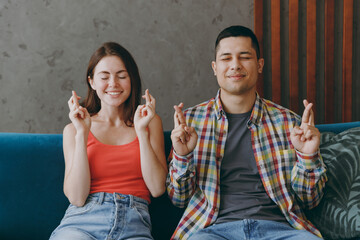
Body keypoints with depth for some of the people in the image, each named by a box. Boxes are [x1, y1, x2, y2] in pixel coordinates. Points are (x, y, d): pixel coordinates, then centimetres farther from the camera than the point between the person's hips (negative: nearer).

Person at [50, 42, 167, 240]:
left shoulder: (151, 121, 13)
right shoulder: (73, 130, 11)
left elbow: (157, 189, 2)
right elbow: (76, 197, -1)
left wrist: (142, 131, -4)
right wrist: (82, 134, -5)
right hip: (82, 222, 0)